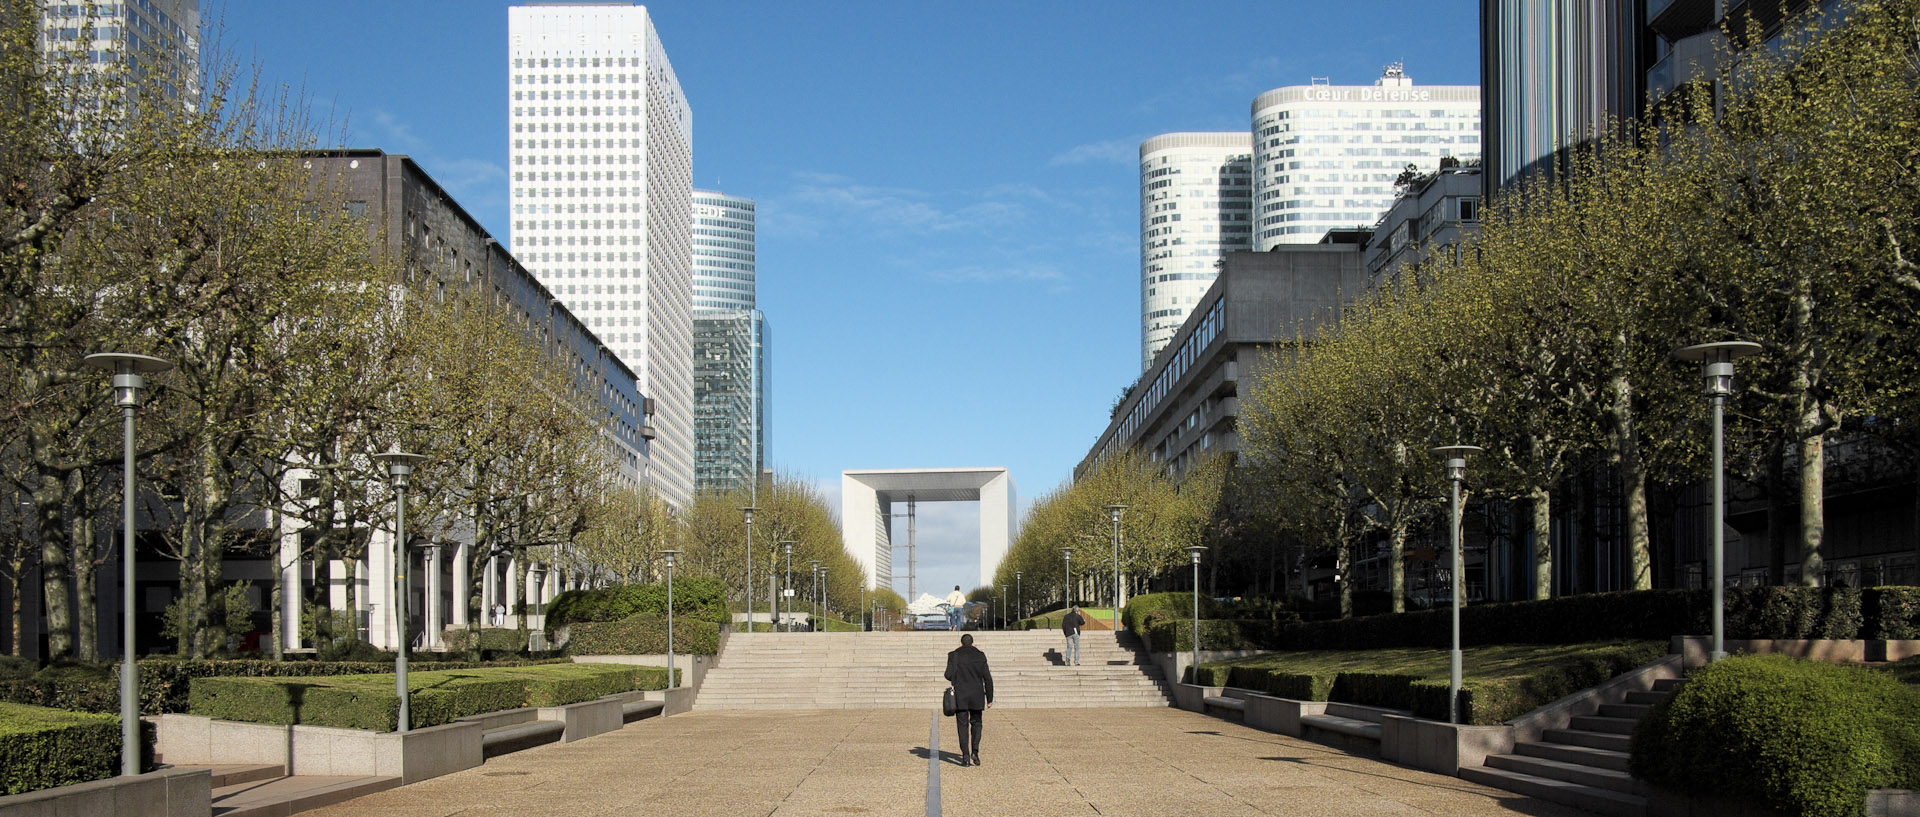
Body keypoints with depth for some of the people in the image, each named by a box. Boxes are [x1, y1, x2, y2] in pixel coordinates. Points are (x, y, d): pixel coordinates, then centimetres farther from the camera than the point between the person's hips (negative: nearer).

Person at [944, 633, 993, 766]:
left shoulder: (954, 655, -2)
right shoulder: (980, 656, 2)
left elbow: (949, 675, -9)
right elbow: (987, 678, 0)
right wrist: (989, 699, 5)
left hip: (960, 696, -1)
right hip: (977, 696, 1)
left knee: (963, 725, 4)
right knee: (976, 723, 16)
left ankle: (965, 756, -3)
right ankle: (975, 751, 0)